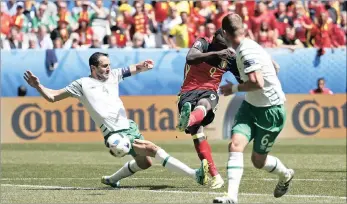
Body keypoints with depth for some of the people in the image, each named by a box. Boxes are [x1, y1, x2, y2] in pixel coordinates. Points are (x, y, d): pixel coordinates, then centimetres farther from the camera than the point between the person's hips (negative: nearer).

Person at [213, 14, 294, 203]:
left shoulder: (247, 51, -24)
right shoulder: (248, 46, 6)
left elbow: (257, 82, -34)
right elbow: (273, 66, 21)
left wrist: (234, 88, -19)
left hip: (270, 110, -8)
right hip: (251, 105, 8)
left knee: (258, 161, 3)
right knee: (236, 144, -12)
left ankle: (285, 175, 32)